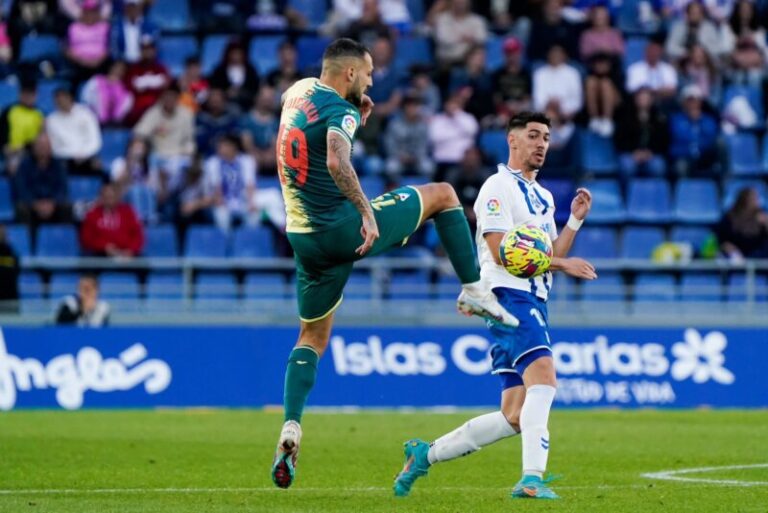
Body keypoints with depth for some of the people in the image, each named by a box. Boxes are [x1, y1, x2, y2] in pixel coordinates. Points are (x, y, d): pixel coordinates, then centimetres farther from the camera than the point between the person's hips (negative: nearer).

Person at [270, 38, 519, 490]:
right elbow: (338, 163, -34)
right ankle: (474, 291, 10)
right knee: (443, 194, 10)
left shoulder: (298, 92, 10)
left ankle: (291, 427, 0)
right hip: (344, 229, -7)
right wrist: (366, 211, -32)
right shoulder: (339, 111, -14)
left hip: (304, 239, 7)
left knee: (313, 337, 18)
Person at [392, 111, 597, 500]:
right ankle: (532, 478, -37)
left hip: (533, 301, 9)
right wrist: (561, 264, -13)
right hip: (509, 296, -9)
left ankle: (425, 454, 16)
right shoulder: (499, 187, -4)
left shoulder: (543, 197, 23)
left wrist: (575, 220, 9)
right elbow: (502, 252, -13)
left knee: (514, 418, 4)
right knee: (543, 376, -29)